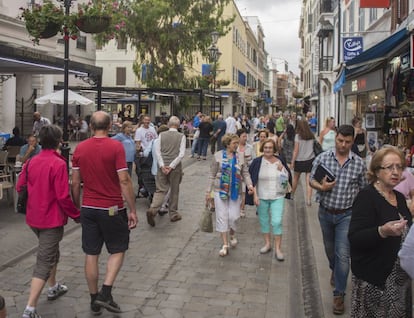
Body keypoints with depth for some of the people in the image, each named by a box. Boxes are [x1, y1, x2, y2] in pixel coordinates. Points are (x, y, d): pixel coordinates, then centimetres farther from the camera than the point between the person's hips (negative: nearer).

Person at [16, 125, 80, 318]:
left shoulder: (31, 162, 3)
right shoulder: (58, 163, -19)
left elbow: (20, 187, 8)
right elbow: (63, 196, -21)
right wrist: (76, 215, -8)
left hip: (33, 217, 8)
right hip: (51, 219, -8)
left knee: (51, 253, 28)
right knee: (44, 262, -3)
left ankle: (53, 288, 44)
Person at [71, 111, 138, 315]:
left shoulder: (80, 148, 0)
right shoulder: (116, 147, -12)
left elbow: (75, 182, 4)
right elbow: (124, 180, -15)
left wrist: (76, 207, 16)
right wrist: (133, 210, -9)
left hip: (88, 208, 4)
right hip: (112, 209, -4)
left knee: (91, 254, 11)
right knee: (117, 250, 14)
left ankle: (94, 301, 20)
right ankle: (105, 294, 2)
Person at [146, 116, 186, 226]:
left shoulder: (162, 135, 2)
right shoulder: (181, 136, -4)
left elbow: (157, 151, -3)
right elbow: (181, 154, -11)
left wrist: (162, 166, -6)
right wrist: (171, 166, -11)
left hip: (162, 166, 2)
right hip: (175, 168, -1)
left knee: (160, 190, 6)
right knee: (174, 191, 13)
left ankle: (152, 209, -16)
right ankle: (173, 214, 23)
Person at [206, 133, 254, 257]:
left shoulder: (240, 157, 6)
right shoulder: (218, 156, -1)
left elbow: (245, 173, 4)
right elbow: (212, 175, 1)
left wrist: (249, 184, -15)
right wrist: (208, 191, 0)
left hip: (235, 191, 2)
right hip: (220, 191, -1)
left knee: (233, 217, 1)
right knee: (222, 217, -1)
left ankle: (232, 235, 34)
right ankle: (225, 245, 8)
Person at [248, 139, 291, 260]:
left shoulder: (280, 161, 2)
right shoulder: (257, 162, -4)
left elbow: (287, 178, 8)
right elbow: (253, 180, -3)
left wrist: (282, 170, -10)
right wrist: (255, 195, -8)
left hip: (277, 197, 0)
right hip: (262, 197, 0)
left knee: (277, 222, -7)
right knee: (264, 221, 11)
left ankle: (278, 249, 3)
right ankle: (267, 244, 30)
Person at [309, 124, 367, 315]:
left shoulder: (359, 164, -6)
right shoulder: (322, 158, -6)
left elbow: (363, 190, 3)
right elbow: (312, 180, 0)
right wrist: (321, 187, -21)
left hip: (346, 215, -2)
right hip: (325, 212, 2)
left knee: (343, 255, -7)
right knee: (329, 248, 22)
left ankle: (339, 294, 4)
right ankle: (335, 270, 52)